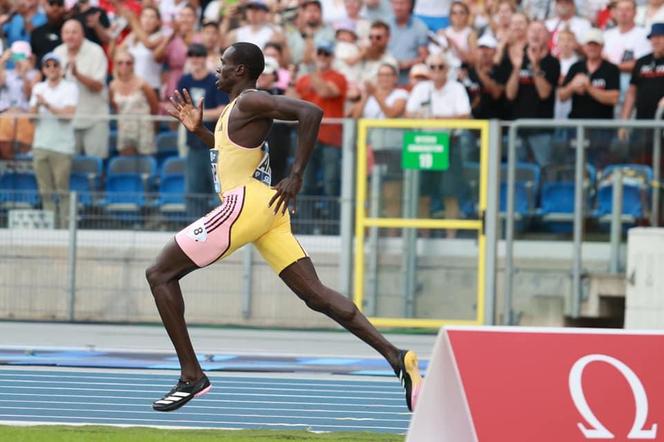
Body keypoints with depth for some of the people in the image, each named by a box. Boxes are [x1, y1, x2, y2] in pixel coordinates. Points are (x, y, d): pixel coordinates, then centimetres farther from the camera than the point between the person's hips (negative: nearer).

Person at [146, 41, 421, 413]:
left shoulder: (250, 101, -7)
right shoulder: (239, 108, 22)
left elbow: (311, 112, -21)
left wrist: (296, 176, -19)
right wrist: (198, 129, 28)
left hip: (248, 201, -10)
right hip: (267, 209, 10)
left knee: (160, 274, -2)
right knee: (315, 295, 1)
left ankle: (191, 376, -6)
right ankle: (396, 357, -12)